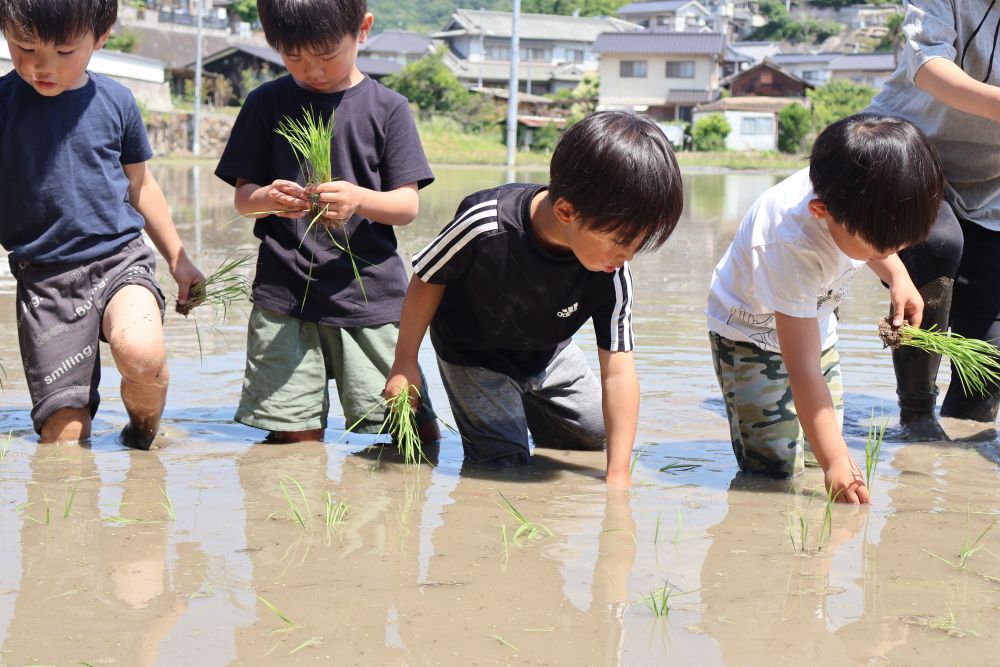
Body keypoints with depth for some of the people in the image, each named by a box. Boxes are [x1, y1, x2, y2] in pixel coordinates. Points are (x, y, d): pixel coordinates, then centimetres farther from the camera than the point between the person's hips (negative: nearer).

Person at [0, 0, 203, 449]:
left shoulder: (115, 101, 4)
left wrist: (178, 258, 24)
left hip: (120, 259, 0)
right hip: (44, 278, 0)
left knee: (141, 351, -28)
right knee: (63, 428, -9)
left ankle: (143, 434, 0)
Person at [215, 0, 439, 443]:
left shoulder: (387, 108, 5)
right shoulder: (266, 104, 9)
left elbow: (408, 206, 1)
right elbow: (242, 197, 9)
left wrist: (360, 199, -20)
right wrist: (268, 199, -15)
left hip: (371, 293, 0)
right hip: (283, 293, 1)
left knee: (417, 432, -5)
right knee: (296, 437, -4)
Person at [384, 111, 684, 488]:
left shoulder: (611, 272, -29)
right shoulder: (486, 225, -40)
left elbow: (618, 370, -25)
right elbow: (427, 278, -20)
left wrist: (618, 477, -28)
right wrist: (405, 364, -11)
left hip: (547, 354, 4)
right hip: (473, 355, -4)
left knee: (596, 435, 15)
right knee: (504, 462, -13)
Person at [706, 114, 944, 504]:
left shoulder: (860, 199, -24)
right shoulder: (793, 249, -43)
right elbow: (804, 370, -41)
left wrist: (897, 276, -8)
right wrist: (835, 462, -43)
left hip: (815, 318, 7)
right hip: (752, 330, -7)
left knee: (829, 438, 4)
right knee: (776, 466, -16)